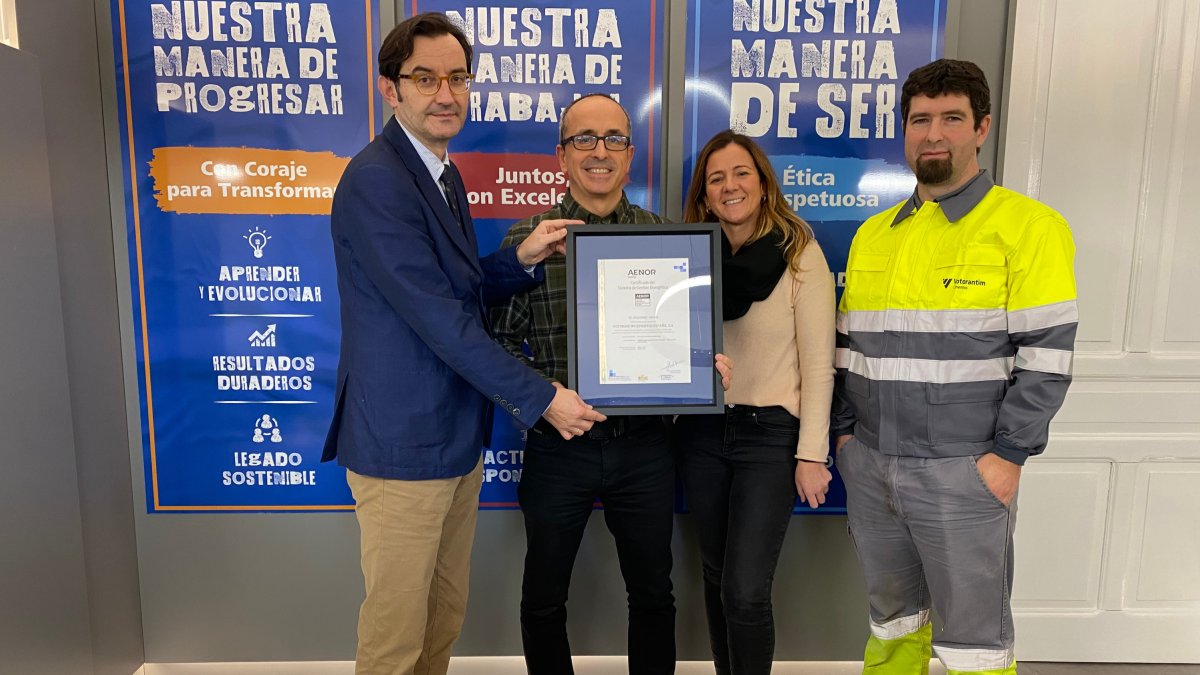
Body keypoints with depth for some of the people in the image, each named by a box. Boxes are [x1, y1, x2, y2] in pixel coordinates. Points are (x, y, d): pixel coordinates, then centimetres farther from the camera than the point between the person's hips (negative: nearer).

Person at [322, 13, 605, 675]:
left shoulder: (443, 175, 12)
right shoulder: (375, 180, -18)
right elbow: (436, 316, -23)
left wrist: (521, 259, -2)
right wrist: (541, 398, -18)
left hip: (456, 437, 9)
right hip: (404, 445, -9)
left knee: (445, 618, 21)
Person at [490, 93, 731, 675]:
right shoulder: (528, 238, -3)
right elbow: (501, 337, -4)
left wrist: (709, 364, -10)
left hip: (644, 445, 2)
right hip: (558, 445, -1)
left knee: (653, 593, 18)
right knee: (544, 599, 16)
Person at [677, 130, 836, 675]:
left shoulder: (800, 254, -8)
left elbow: (818, 363, -8)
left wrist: (811, 453, -10)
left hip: (770, 432, -4)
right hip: (701, 431, 5)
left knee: (744, 592, -6)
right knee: (715, 577, 16)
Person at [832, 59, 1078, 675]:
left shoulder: (1028, 226, -6)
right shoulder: (873, 234, 11)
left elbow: (1047, 354, -10)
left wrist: (1009, 455, -13)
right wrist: (845, 430, 8)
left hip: (963, 472, -5)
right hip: (869, 464, 5)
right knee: (891, 615, 19)